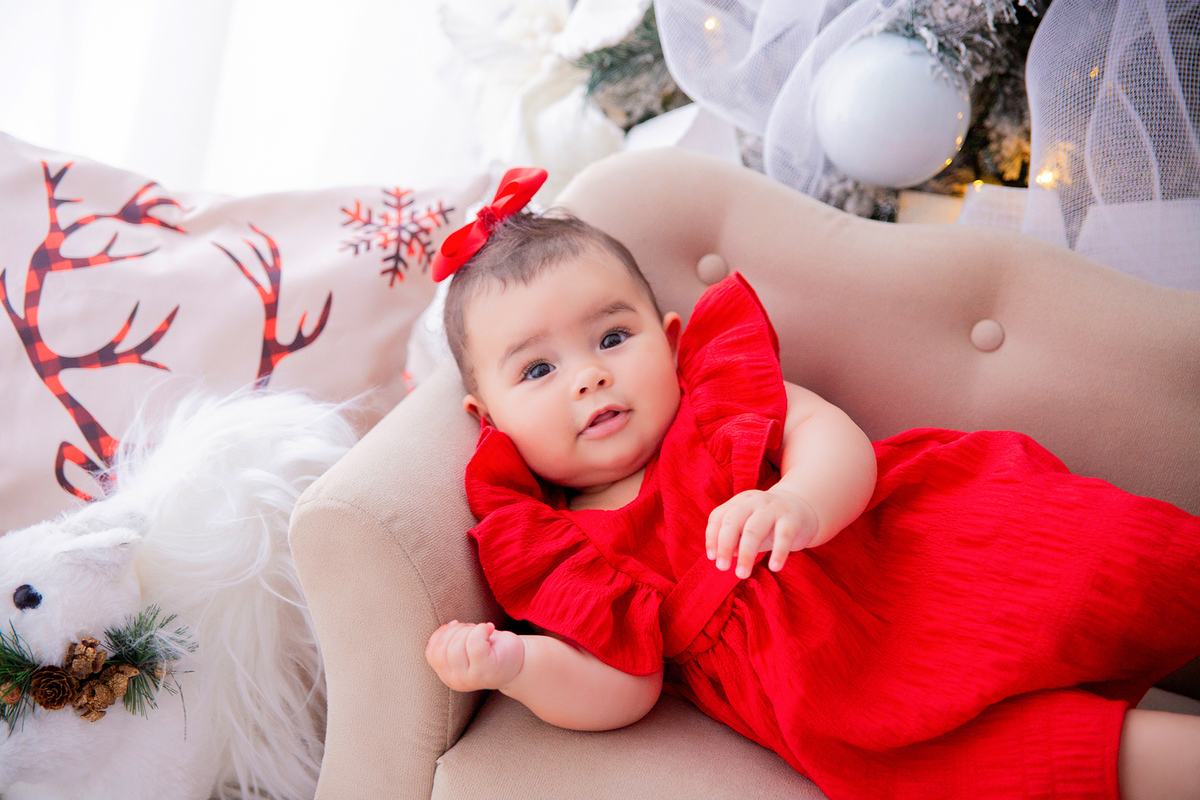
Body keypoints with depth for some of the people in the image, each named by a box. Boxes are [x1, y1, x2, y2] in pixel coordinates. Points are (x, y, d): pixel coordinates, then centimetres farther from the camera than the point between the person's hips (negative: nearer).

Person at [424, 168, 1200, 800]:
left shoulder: (721, 387, 9)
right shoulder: (562, 552, 7)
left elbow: (837, 440, -5)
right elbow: (623, 686, 3)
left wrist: (800, 504, -28)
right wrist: (517, 664, -16)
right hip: (839, 680, -1)